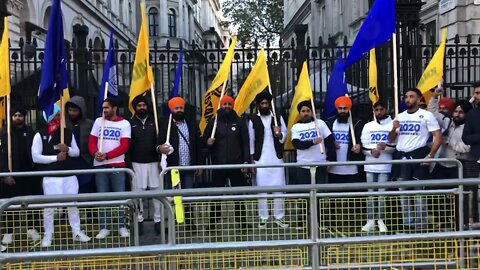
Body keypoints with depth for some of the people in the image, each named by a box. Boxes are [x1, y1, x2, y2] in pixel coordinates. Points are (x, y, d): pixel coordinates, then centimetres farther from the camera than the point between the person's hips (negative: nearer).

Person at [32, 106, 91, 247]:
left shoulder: (68, 133, 8)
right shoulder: (40, 135, -3)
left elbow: (77, 152, 11)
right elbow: (35, 157, -8)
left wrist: (68, 150, -11)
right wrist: (55, 157, -15)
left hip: (69, 175, 4)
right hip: (51, 177, -4)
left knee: (73, 204, 10)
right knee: (49, 206, -2)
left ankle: (77, 232, 22)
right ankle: (48, 235, 12)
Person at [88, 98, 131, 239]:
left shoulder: (124, 123, 1)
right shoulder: (98, 121, 10)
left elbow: (124, 146, -7)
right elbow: (92, 141, 5)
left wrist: (107, 155, -16)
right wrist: (95, 153, -16)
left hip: (117, 165, -2)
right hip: (100, 165, 2)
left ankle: (122, 226, 9)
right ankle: (104, 228, 8)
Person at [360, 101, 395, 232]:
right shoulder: (368, 126, 11)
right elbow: (363, 145, 8)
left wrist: (386, 147, -20)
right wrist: (371, 151, -12)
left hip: (385, 165, -2)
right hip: (370, 165, 2)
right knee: (371, 192, 5)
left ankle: (381, 221, 6)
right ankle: (371, 221, 10)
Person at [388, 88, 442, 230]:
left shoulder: (427, 115, -1)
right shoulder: (400, 117, 14)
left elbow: (438, 137, -7)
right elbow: (391, 140, 15)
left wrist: (430, 155, -14)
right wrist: (394, 129, -5)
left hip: (418, 155, -5)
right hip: (401, 156, 5)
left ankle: (420, 224, 5)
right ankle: (407, 223, 18)